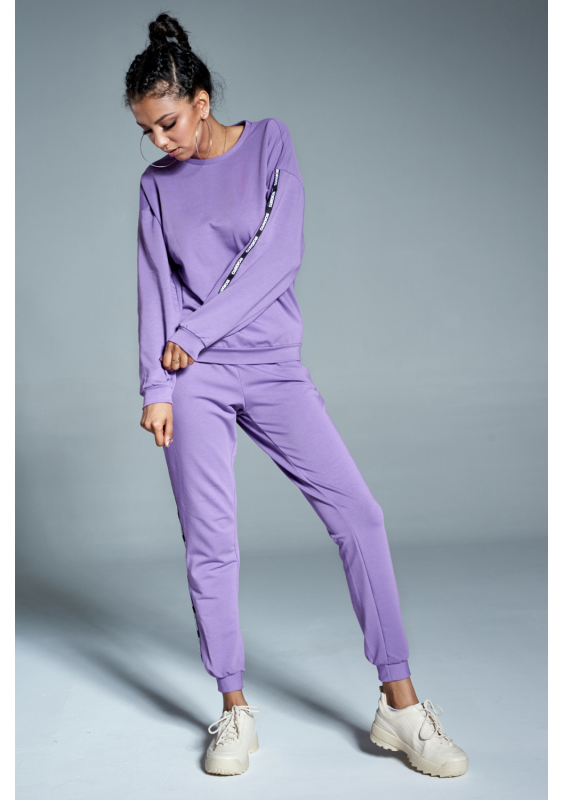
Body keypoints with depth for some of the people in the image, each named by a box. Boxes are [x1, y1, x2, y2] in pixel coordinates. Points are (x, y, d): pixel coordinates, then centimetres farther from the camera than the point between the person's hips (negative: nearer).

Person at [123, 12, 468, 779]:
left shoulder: (270, 141, 3)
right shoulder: (157, 183, 10)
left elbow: (279, 254, -8)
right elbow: (155, 290, 5)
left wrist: (196, 330, -10)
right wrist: (156, 388, -5)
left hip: (274, 367, -1)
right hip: (195, 379, 1)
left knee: (358, 513, -10)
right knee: (210, 543, -2)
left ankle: (400, 703, -2)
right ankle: (234, 708, 13)